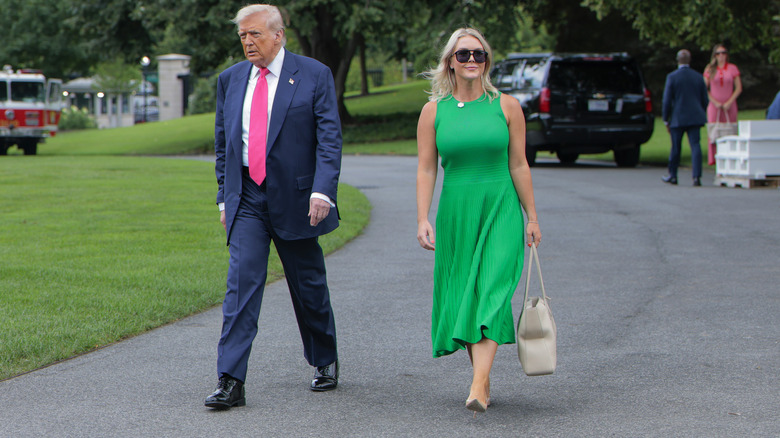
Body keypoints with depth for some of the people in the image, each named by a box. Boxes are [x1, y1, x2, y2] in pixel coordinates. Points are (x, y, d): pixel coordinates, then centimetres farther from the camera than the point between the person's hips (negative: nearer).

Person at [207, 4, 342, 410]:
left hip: (295, 197, -2)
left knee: (309, 285, 10)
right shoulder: (230, 80, 9)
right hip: (247, 198, 2)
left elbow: (329, 138, -9)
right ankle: (230, 382, -14)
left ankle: (325, 361, 33)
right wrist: (225, 197, 11)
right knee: (241, 282, -10)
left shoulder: (314, 75, -4)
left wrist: (322, 190, -21)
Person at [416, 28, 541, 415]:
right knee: (462, 295, 4)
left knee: (491, 293, -14)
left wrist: (531, 217, 4)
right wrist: (423, 219, -5)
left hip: (500, 209, -2)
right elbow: (426, 169, 3)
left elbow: (518, 164, 4)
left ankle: (478, 386, -22)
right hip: (456, 211, 2)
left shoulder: (506, 106, 2)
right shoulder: (434, 111, 4)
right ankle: (483, 377, 17)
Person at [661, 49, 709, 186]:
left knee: (676, 148, 9)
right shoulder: (698, 77, 5)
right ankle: (696, 176, -13)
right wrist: (701, 116, 20)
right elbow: (704, 100, 8)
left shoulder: (672, 77, -6)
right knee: (695, 146, -3)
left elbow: (667, 101, -6)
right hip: (695, 118, 2)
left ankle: (672, 176, 21)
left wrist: (666, 120, 2)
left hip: (677, 118, -2)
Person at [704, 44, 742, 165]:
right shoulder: (710, 69, 5)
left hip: (729, 106, 0)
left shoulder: (733, 68, 4)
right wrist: (715, 102, -6)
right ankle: (712, 159, -5)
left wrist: (729, 102, -7)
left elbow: (738, 88, 4)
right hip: (714, 105, 0)